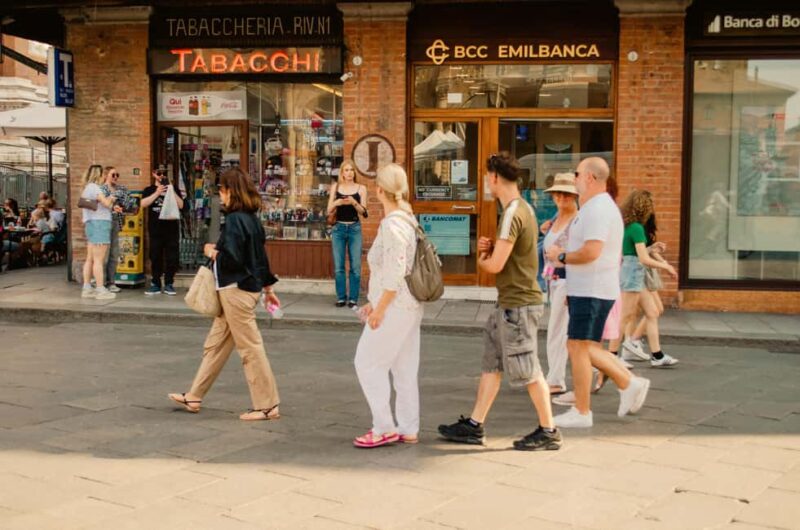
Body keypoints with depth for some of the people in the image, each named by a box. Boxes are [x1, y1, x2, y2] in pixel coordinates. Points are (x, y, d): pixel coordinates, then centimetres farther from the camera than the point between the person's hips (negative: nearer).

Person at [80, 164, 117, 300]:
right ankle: (101, 290, -10)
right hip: (99, 223, -10)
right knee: (99, 260, -10)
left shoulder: (86, 188, 20)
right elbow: (106, 203, -20)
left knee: (90, 259, 10)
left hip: (90, 224, 10)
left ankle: (87, 289, 11)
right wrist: (111, 198, 4)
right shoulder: (94, 187, -10)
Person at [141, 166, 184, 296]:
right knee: (155, 257, 1)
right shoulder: (149, 190, 10)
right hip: (155, 229, -1)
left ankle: (169, 284, 4)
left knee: (171, 257, -2)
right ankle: (155, 284, 7)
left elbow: (181, 205, 0)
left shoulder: (173, 190, 14)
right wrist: (157, 193, -17)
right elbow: (143, 204, -8)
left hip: (171, 228, 1)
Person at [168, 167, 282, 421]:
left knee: (250, 347, -3)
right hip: (247, 287, 10)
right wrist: (268, 288, 23)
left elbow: (231, 260, -24)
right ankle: (194, 397, 26)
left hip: (236, 290, -10)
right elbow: (260, 256, 17)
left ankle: (267, 406, 4)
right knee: (215, 344, 16)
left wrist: (213, 252, -5)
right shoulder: (252, 218, 11)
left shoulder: (234, 220, -18)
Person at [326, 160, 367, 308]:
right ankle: (341, 297, 10)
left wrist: (354, 203, -17)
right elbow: (329, 211, 4)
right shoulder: (335, 187, 6)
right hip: (339, 228, 1)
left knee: (355, 266, -4)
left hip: (354, 228, -1)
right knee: (338, 266, 2)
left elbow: (364, 213, -1)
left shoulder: (361, 188, 3)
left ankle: (353, 298, 2)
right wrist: (337, 203, -16)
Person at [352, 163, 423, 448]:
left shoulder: (392, 224, -18)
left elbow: (395, 273, -23)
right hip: (409, 306, 10)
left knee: (368, 363, 0)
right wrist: (375, 302, 20)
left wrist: (379, 309, -16)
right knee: (404, 369, 12)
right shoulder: (407, 219, 12)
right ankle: (408, 429, 18)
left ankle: (385, 428, 3)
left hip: (395, 307, -10)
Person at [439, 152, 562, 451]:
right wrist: (489, 248, 3)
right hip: (510, 303, 10)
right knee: (491, 364, 13)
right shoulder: (523, 208, 12)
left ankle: (548, 431, 9)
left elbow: (495, 266, -21)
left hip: (518, 305, -10)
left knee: (527, 370, -1)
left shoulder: (513, 214, -19)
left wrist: (482, 258, 0)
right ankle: (474, 426, 19)